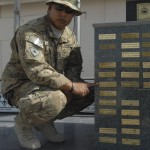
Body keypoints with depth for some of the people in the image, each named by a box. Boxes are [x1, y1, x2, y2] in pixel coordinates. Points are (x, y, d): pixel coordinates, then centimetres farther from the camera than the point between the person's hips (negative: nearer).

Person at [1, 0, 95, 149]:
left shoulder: (69, 35, 4)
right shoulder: (30, 32, -23)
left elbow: (74, 65, 7)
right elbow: (37, 70, -33)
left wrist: (73, 83, -17)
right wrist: (71, 86, -30)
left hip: (49, 86, 8)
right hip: (20, 85, -8)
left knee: (90, 91, -4)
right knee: (55, 100, -37)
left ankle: (45, 120, 9)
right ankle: (23, 122, -4)